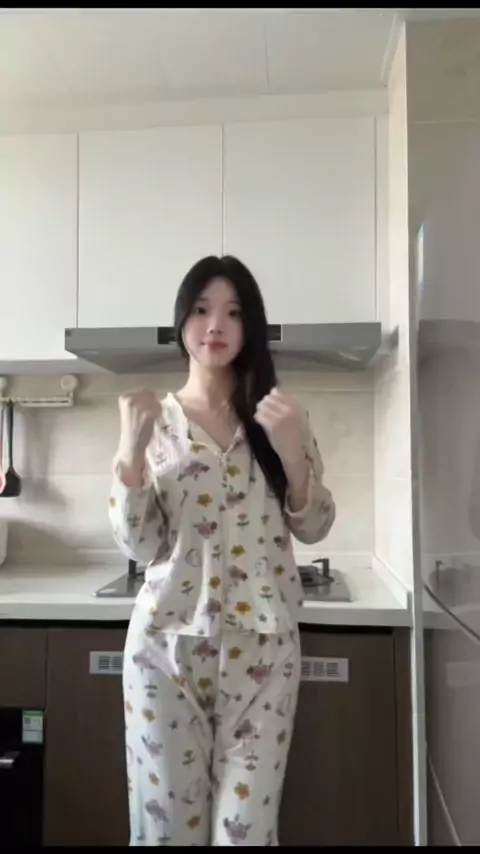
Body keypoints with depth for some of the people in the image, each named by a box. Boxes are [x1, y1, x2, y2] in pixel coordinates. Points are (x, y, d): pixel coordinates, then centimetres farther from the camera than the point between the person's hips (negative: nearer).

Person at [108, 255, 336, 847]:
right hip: (167, 642, 0)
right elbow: (141, 548, -4)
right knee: (166, 821, 13)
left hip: (262, 644, 1)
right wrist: (130, 452, -17)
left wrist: (291, 451, -14)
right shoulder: (154, 421, 1)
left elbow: (313, 529, 2)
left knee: (247, 824, 7)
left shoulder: (280, 415, 3)